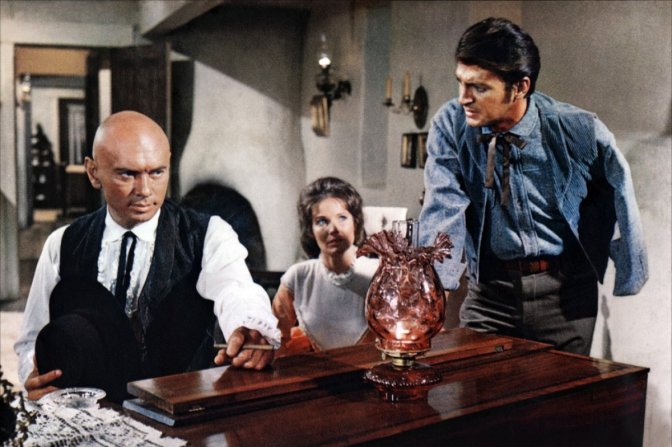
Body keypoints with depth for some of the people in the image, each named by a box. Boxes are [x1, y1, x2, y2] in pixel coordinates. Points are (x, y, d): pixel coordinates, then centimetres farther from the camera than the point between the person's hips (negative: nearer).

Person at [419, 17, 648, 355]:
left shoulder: (579, 131, -14)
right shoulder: (449, 125, -11)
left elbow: (618, 192, -1)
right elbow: (443, 212, -19)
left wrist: (629, 277, 5)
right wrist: (431, 289, -31)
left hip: (566, 292, -1)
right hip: (489, 287, 1)